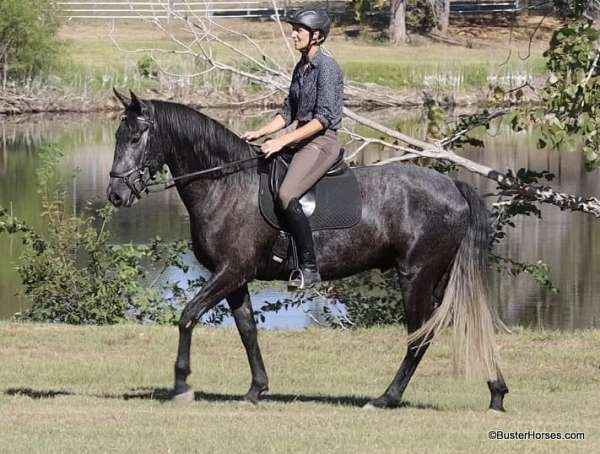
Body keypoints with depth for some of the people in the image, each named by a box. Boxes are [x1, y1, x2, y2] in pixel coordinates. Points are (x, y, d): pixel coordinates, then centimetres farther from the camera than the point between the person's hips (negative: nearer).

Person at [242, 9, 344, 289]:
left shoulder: (326, 68, -13)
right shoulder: (301, 69, 14)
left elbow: (323, 118, -20)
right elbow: (288, 113, 20)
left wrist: (283, 140, -23)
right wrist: (259, 133, 6)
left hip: (322, 142, -10)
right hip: (301, 140, 10)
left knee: (287, 196, -28)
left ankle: (310, 269, -24)